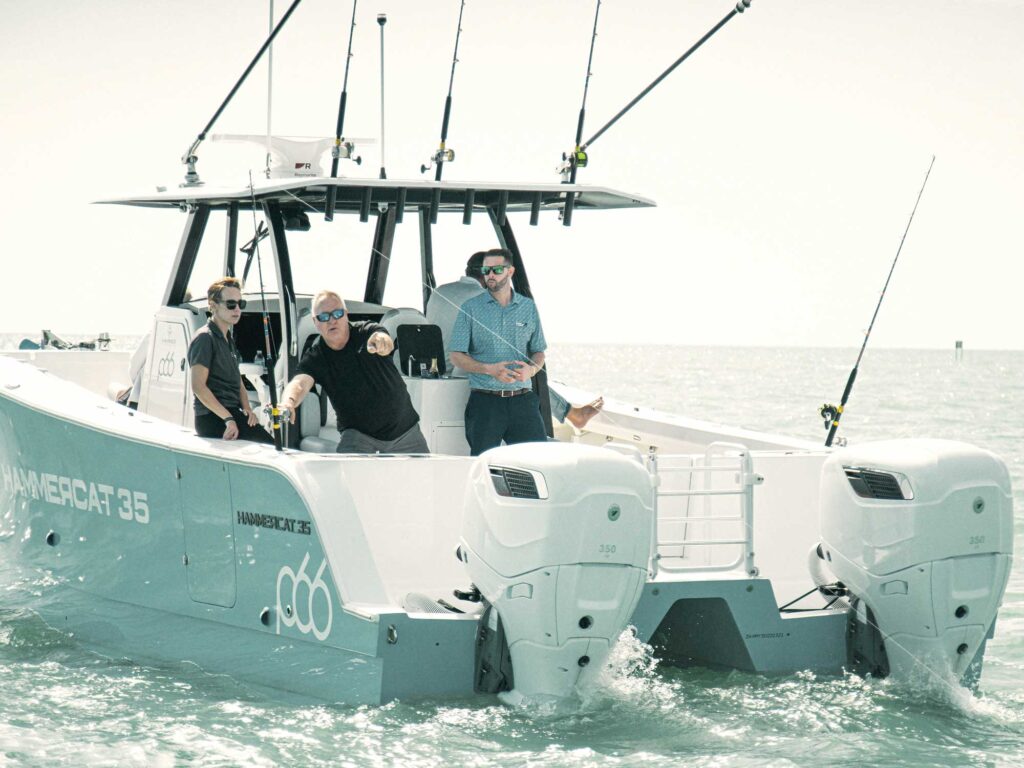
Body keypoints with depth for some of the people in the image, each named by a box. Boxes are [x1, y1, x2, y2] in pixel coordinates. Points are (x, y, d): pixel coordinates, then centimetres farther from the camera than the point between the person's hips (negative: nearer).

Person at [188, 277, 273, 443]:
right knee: (267, 444, -23)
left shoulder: (229, 339, 24)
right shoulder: (205, 338, -5)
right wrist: (228, 419, -18)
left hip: (232, 415, 9)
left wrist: (247, 409, 6)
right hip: (213, 419, -9)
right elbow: (198, 387, -14)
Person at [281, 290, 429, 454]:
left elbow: (387, 344, -36)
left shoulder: (367, 332, -13)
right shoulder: (315, 357, -11)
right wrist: (289, 402, -55)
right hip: (357, 433, -1)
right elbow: (300, 382, -29)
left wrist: (382, 342, -64)